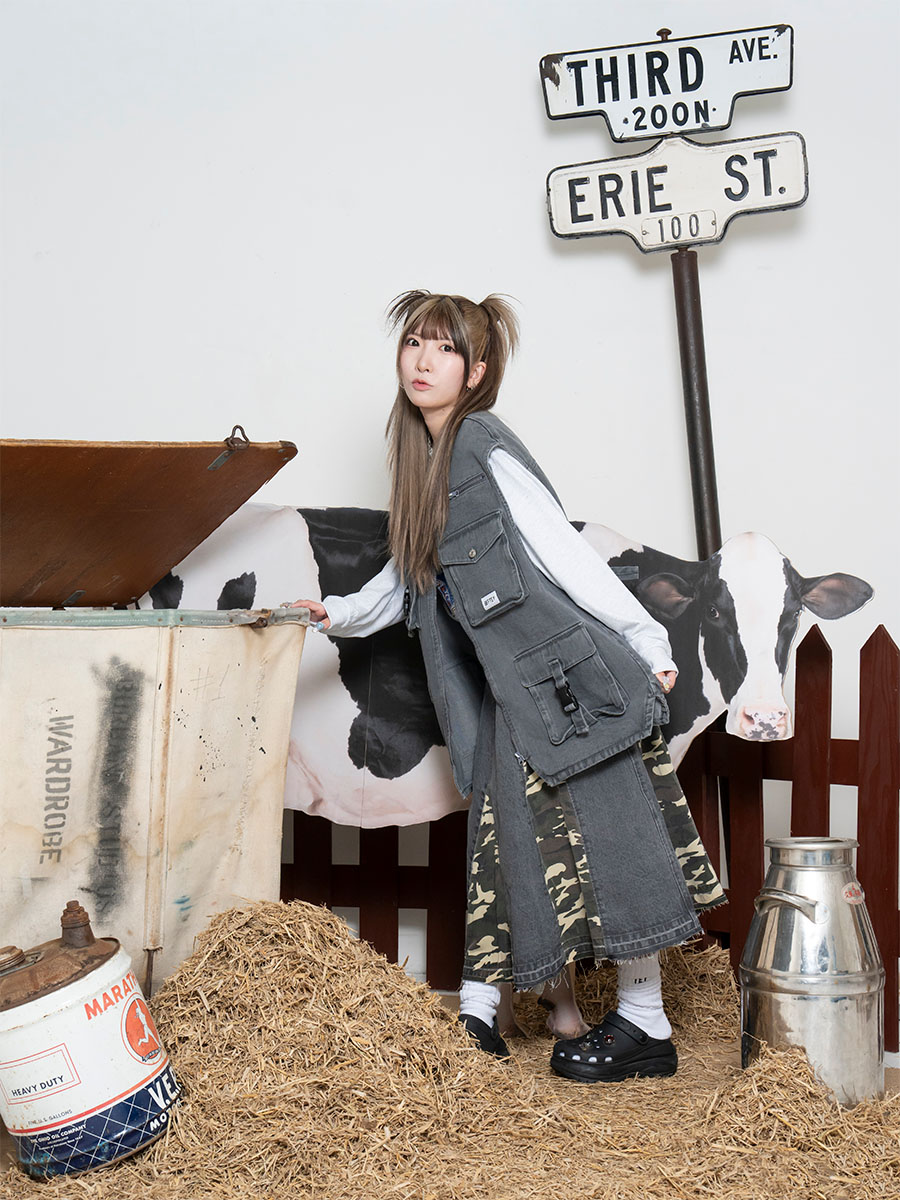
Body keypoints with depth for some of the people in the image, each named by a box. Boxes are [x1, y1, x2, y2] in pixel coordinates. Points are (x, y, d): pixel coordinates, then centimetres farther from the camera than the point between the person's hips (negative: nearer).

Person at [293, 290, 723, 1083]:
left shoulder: (487, 450, -13)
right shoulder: (424, 461, 12)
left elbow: (563, 554, -15)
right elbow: (409, 577, 24)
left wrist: (647, 643, -14)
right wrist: (337, 614, 18)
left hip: (569, 673, -8)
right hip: (510, 691, 9)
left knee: (605, 838, -3)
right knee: (507, 838, 11)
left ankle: (647, 1025, 8)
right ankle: (478, 1016, 19)